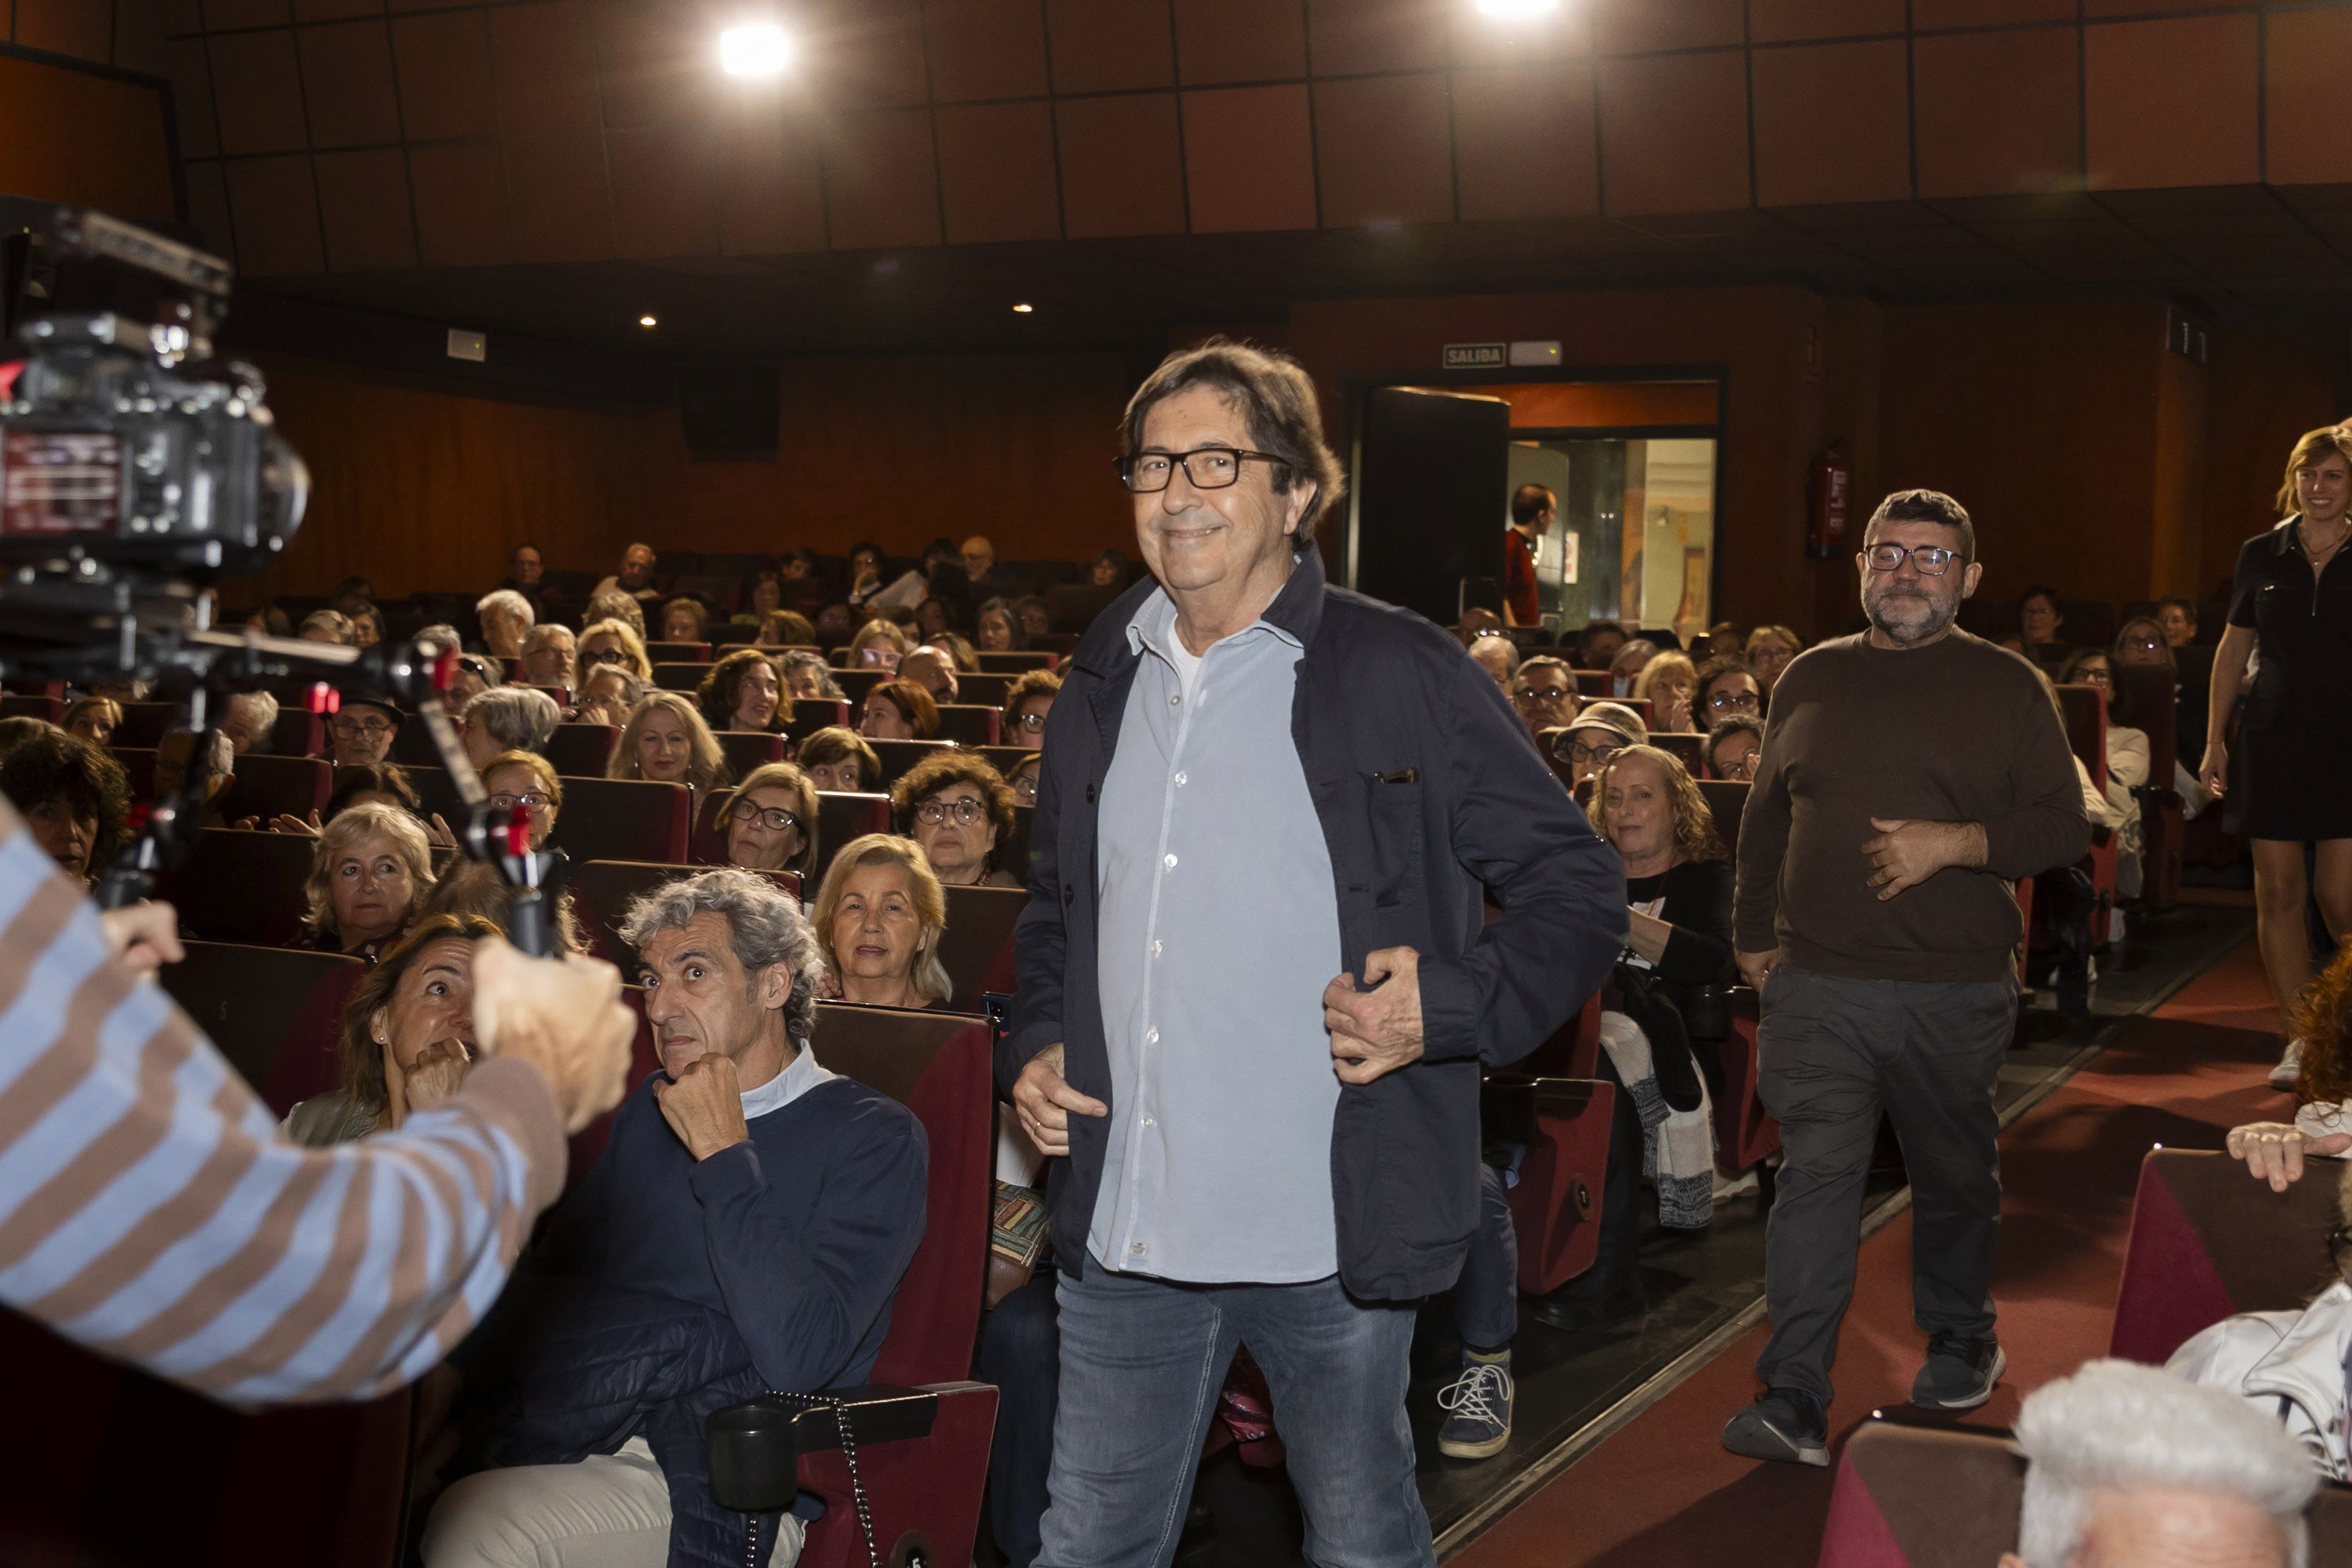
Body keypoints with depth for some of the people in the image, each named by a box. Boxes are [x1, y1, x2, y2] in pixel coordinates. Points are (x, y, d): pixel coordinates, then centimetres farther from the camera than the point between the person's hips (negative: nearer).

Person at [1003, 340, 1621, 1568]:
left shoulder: (1404, 677, -6)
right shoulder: (1103, 684, 11)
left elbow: (1576, 890, -2)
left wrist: (1450, 1004, -17)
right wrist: (1034, 1045, 8)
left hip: (1331, 1237, -4)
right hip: (1123, 1235, 5)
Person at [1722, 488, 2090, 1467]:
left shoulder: (2006, 687, 2)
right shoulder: (1810, 680, 11)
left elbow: (2065, 827, -3)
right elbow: (1764, 819, 18)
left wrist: (1955, 844, -17)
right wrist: (1756, 935, 15)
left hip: (1957, 990, -1)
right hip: (1818, 984, 1)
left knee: (1956, 1176, 15)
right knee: (1817, 1174, -7)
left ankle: (1960, 1344, 38)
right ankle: (1793, 1398, -8)